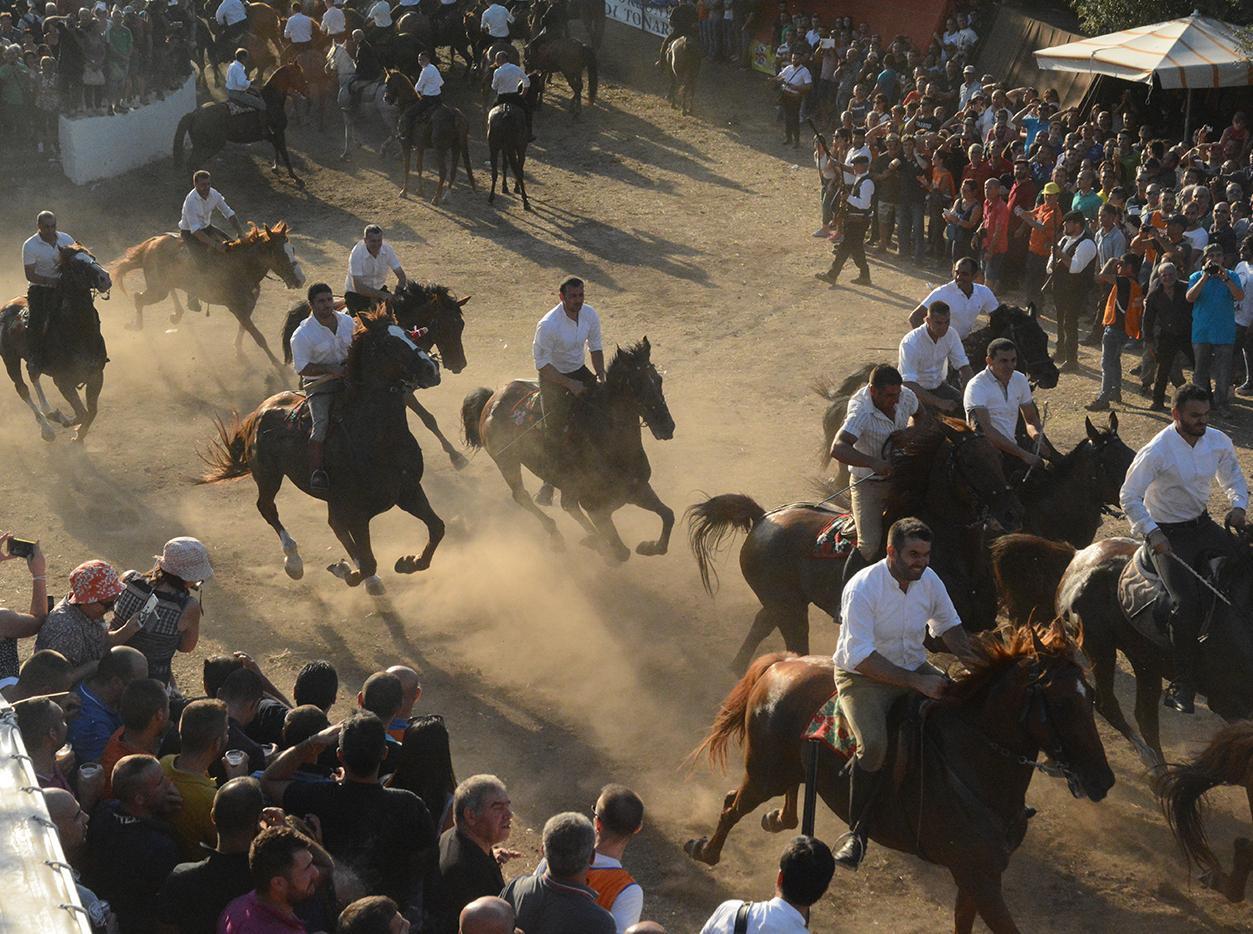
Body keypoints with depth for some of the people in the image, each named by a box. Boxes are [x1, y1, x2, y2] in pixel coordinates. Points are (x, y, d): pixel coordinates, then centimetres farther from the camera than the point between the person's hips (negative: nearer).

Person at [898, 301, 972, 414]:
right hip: (917, 390, -5)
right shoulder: (910, 343, -27)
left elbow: (964, 367, -7)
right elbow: (908, 383, -33)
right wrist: (939, 402, -43)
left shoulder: (951, 335, -10)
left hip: (939, 386, 5)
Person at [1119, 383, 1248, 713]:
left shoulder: (1219, 442, -1)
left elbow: (1233, 479, 17)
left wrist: (1238, 506, -4)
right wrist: (1152, 533, -26)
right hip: (1167, 535, -7)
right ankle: (1182, 688, -13)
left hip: (1203, 525, 7)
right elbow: (1129, 497, -15)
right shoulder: (1157, 452, -19)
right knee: (1188, 603, -23)